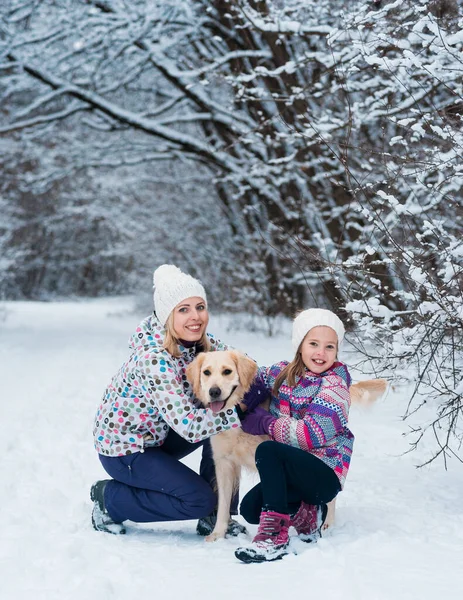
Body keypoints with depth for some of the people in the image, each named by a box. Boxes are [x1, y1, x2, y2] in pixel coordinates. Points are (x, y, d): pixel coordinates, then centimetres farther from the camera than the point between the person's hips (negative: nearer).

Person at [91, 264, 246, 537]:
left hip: (157, 436, 8)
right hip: (123, 448, -8)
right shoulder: (155, 360, -32)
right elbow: (189, 427, -36)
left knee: (221, 422, -8)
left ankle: (216, 516, 3)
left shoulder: (200, 341, -9)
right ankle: (109, 498, 2)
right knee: (199, 499, -15)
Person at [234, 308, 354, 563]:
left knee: (267, 451, -29)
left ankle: (274, 535, -29)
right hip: (291, 473, 7)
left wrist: (263, 422, -14)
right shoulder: (282, 373, 5)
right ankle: (306, 515, 7)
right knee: (250, 508, -16)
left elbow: (311, 435, -23)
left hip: (325, 473, -7)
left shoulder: (334, 384, -13)